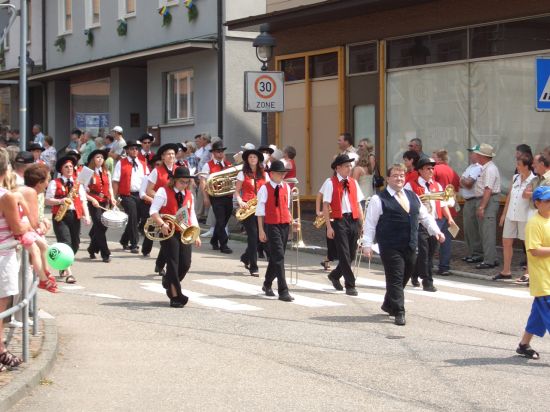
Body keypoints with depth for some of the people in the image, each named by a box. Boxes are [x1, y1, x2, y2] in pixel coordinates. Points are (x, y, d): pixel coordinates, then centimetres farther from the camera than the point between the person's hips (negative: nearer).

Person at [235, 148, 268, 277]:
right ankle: (253, 267, -5)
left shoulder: (264, 174, 12)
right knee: (253, 236, -9)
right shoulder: (243, 174, 4)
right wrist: (240, 202, -14)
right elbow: (237, 191, 3)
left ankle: (246, 257, 29)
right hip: (248, 208, -3)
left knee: (260, 235, 2)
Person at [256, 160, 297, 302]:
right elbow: (260, 211, -5)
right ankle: (283, 291, -12)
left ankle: (267, 284, 35)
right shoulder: (265, 189, -7)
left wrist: (292, 221, 8)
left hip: (285, 225, 6)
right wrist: (261, 230, -8)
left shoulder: (286, 187, 10)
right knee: (278, 258, -11)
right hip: (271, 226, -6)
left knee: (276, 257, 16)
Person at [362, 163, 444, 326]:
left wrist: (436, 231, 6)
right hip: (390, 248, -6)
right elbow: (370, 224, -5)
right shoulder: (379, 199, -4)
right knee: (395, 279, -8)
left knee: (404, 278, 15)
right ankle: (398, 312, -4)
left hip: (410, 246, 6)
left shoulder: (413, 197, 14)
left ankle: (388, 305, 34)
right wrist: (367, 244, -11)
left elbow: (425, 216, 20)